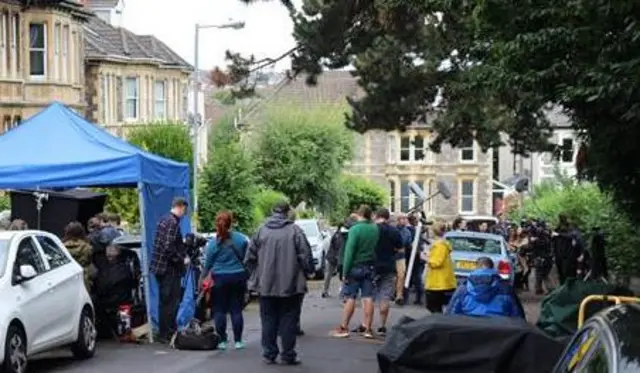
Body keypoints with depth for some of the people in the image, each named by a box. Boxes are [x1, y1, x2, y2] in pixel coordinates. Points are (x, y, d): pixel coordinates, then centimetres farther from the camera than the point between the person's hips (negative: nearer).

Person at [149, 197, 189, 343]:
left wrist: (183, 252, 18)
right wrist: (182, 259, -13)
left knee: (165, 302, 17)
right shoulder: (173, 223, -17)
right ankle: (166, 334, 1)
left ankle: (164, 333, 24)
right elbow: (169, 247, -24)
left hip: (160, 266, 10)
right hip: (169, 268, -10)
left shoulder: (164, 220, 14)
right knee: (170, 302, -3)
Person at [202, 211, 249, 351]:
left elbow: (208, 263, 0)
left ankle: (222, 341, 6)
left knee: (219, 310, 7)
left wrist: (203, 276, 15)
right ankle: (238, 341, 8)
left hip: (220, 278, -2)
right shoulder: (241, 239, -3)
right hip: (238, 277, 2)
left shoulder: (213, 243, -7)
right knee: (236, 309, 6)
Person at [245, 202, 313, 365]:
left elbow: (250, 257, 3)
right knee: (288, 320, 6)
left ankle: (269, 354, 13)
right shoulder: (295, 230, -8)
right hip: (290, 285, -3)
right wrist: (309, 271, 8)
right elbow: (305, 255, -10)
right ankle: (288, 355, 7)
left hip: (266, 285, 3)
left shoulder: (261, 230, 1)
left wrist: (255, 275, 17)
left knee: (269, 320, 11)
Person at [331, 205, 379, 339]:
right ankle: (368, 329, 7)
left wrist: (345, 272, -11)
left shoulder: (355, 229, -14)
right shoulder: (375, 229, 2)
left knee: (350, 298, 0)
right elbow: (376, 248, 4)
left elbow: (349, 251, -15)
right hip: (369, 268, 4)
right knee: (368, 297, 5)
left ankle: (343, 328, 3)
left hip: (355, 267, -4)